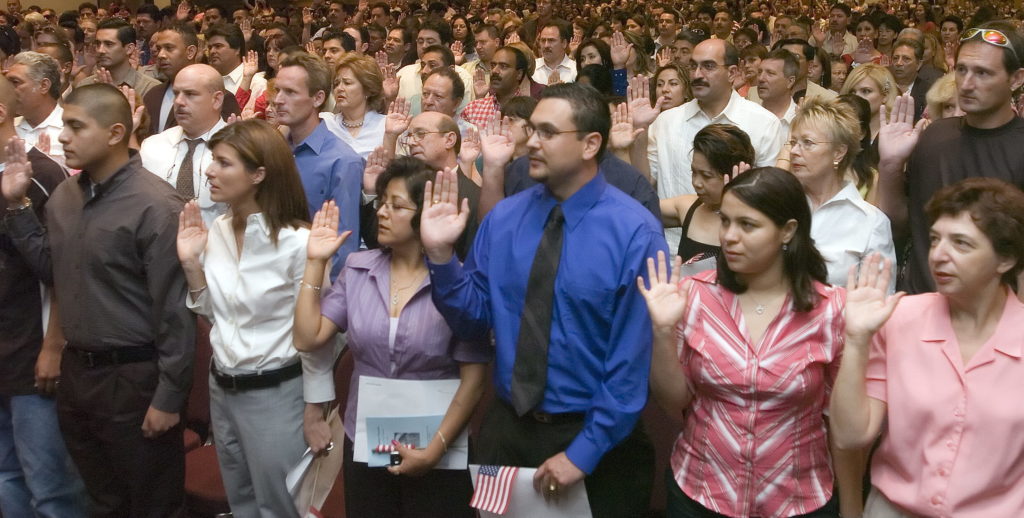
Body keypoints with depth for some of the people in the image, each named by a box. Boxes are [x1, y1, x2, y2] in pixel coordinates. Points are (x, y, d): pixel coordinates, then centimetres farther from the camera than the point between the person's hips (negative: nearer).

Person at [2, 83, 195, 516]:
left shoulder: (154, 205, -18)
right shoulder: (64, 195, 5)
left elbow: (175, 308, -19)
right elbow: (54, 270, 11)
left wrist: (169, 396, -17)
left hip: (134, 378, -7)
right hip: (75, 370, 7)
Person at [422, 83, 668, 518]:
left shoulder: (635, 232, -15)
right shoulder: (503, 217, -2)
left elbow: (634, 357, -15)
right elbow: (474, 320, 2)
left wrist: (583, 452, -14)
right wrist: (440, 254, -12)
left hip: (594, 438, -4)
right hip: (505, 429, 4)